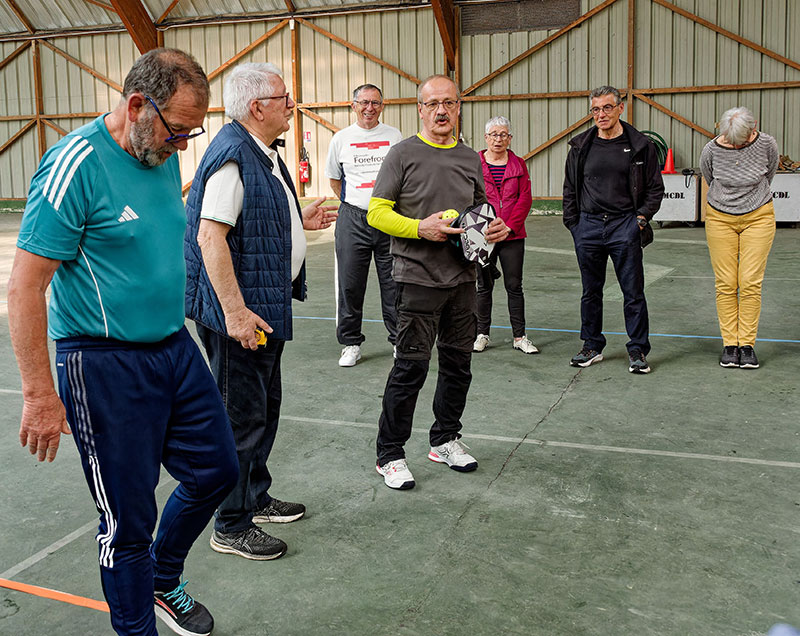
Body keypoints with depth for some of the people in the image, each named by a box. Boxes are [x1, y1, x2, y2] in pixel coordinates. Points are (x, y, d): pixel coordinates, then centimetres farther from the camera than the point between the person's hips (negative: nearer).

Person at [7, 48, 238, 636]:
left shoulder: (164, 157, 6)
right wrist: (40, 396, -19)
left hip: (176, 347, 8)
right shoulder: (76, 164, -18)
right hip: (106, 366, -8)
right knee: (129, 517, 4)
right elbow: (26, 286, -18)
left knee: (216, 471, 16)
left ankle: (163, 581, 41)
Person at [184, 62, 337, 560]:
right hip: (240, 312, -10)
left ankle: (256, 498, 36)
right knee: (242, 416, -1)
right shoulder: (232, 156, -20)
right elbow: (212, 236, -26)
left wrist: (300, 221, 13)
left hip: (268, 305, 11)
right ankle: (232, 527, 13)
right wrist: (235, 311, -29)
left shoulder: (264, 154, 14)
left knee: (266, 407, 20)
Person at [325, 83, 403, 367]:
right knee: (350, 285, 4)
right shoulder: (341, 138, 6)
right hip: (353, 219, 0)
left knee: (393, 283, 4)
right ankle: (351, 343, 16)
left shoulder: (394, 136, 6)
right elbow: (334, 179, 19)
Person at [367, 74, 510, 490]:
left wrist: (496, 229, 2)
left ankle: (445, 440, 30)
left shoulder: (470, 159, 13)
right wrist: (420, 228, -21)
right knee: (411, 367, -5)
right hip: (418, 280, -6)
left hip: (462, 280, 6)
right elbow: (377, 212, -7)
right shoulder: (403, 154, -4)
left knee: (457, 363, 13)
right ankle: (390, 454, 8)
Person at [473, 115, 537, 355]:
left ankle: (519, 336, 11)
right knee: (484, 286, 7)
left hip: (513, 236, 1)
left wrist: (509, 227, -9)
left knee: (514, 286, 3)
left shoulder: (518, 165, 8)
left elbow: (525, 199, 1)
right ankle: (482, 335, 18)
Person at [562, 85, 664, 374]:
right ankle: (592, 346, 23)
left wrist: (641, 219, -4)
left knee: (633, 292, 0)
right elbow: (570, 189, 14)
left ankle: (637, 350, 10)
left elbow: (655, 188, 7)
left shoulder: (640, 146, 1)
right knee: (591, 291, 11)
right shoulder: (581, 147, 7)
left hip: (624, 225, -2)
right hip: (588, 225, 3)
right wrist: (573, 223, 6)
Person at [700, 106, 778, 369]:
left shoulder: (767, 145, -12)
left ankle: (747, 344, 3)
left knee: (750, 283, -6)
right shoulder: (712, 149, -12)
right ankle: (729, 344, 7)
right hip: (720, 218, 1)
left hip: (758, 218, 0)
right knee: (725, 284, -2)